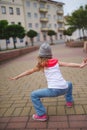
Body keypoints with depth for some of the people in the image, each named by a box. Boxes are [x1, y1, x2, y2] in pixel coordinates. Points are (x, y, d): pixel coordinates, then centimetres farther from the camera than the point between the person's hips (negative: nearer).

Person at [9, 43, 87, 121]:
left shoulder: (41, 65, 5)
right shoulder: (56, 61, 12)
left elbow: (29, 71, 9)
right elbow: (68, 64, 2)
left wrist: (17, 77, 16)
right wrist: (80, 65, 1)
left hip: (54, 90, -4)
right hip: (64, 88, 5)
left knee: (34, 95, 9)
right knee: (69, 84, 40)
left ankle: (41, 115, 8)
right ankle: (69, 101, 47)